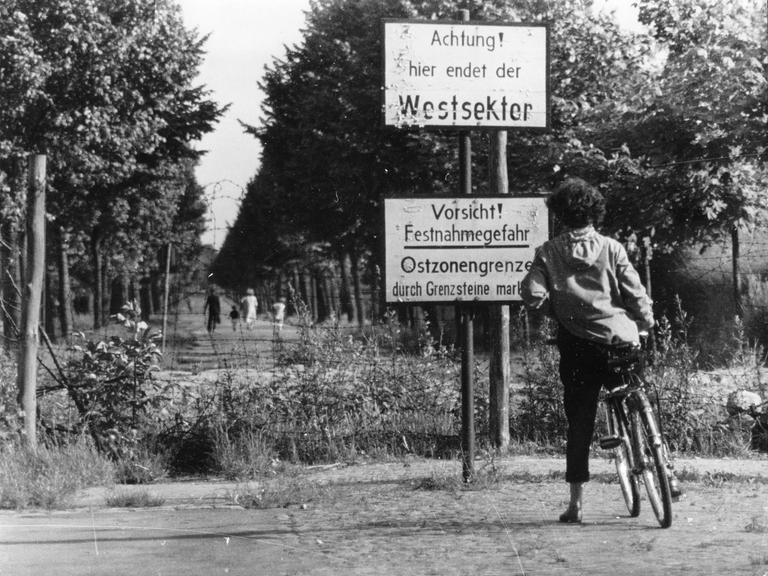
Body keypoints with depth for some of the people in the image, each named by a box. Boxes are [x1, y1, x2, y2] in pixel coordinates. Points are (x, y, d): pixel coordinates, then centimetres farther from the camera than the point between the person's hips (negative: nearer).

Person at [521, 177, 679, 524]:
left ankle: (576, 503, 4)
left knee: (579, 423, 5)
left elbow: (532, 294, -9)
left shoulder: (549, 252, 2)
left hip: (577, 345, 0)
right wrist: (645, 325, 14)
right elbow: (636, 294, -2)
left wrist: (559, 311, 8)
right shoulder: (611, 248, 2)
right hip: (621, 340, 0)